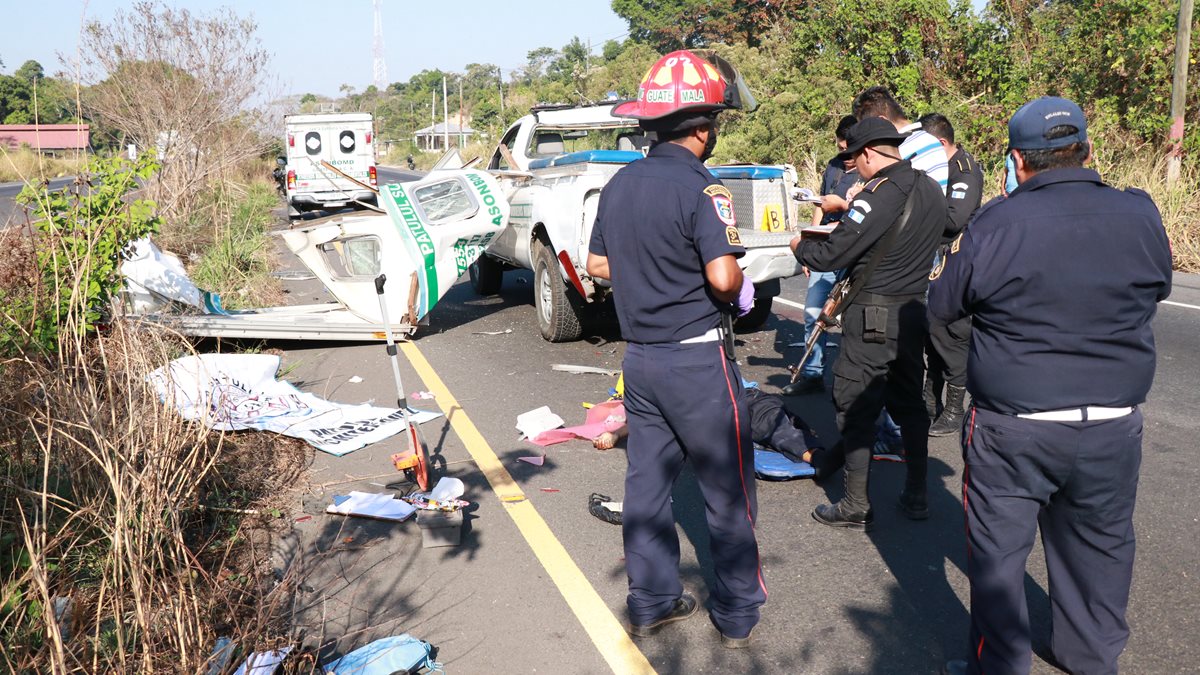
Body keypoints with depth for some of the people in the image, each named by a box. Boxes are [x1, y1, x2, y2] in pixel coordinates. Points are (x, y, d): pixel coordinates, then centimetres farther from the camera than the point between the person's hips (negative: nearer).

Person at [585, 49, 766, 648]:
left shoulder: (620, 183, 5)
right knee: (728, 490, 8)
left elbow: (598, 264, 13)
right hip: (697, 359, -7)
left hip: (640, 358, 7)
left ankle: (650, 603, 26)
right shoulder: (699, 188, -17)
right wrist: (737, 286, -5)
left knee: (646, 481, 14)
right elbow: (723, 278, -26)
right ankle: (737, 614, 19)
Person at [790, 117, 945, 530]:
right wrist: (846, 208, 28)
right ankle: (916, 496, 26)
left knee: (855, 408, 1)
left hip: (873, 318, -8)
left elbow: (832, 255, -19)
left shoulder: (878, 196, -19)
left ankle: (856, 506, 8)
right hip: (914, 310, 8)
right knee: (909, 402, 18)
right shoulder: (931, 190, 7)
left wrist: (800, 246, 2)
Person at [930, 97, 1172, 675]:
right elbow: (1158, 289, 14)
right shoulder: (1140, 215, -4)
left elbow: (943, 304, -2)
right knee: (1099, 546, 20)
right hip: (1113, 424, 4)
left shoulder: (996, 224, -14)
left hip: (1013, 428, -4)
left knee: (998, 550, 11)